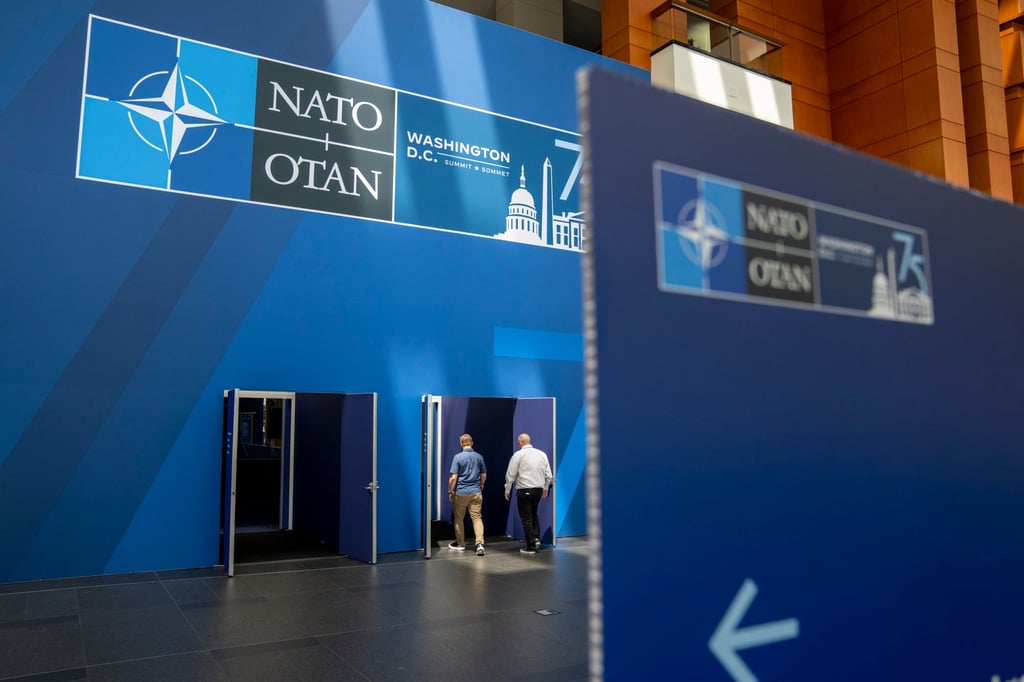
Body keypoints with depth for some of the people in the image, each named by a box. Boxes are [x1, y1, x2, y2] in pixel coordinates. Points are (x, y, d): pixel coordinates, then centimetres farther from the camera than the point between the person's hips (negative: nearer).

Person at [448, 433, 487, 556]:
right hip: (476, 492, 3)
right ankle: (480, 543, -15)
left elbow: (453, 477, -13)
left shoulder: (458, 457, -10)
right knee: (477, 517, 1)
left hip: (460, 493, -3)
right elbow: (484, 475, 9)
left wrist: (450, 491, -1)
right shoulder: (479, 457, 2)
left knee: (459, 518, 13)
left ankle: (460, 543, 24)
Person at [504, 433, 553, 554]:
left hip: (524, 490, -5)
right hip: (539, 489, 5)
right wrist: (545, 488, 24)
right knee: (534, 514, 23)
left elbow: (511, 474, -5)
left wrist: (507, 490, 5)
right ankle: (536, 538, 6)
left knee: (526, 518, 3)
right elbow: (548, 474, 11)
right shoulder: (542, 454, 7)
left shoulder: (518, 455, -6)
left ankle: (531, 546, 4)